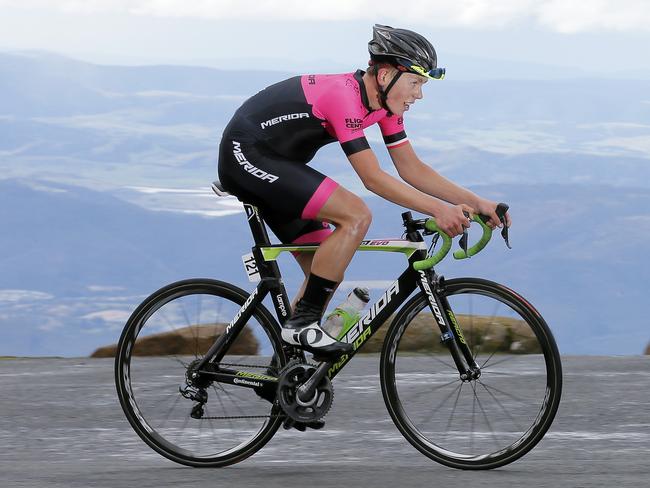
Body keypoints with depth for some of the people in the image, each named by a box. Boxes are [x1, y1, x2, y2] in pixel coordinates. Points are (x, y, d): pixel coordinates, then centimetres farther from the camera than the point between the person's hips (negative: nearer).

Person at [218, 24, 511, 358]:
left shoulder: (386, 103, 2)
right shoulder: (345, 96, -26)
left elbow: (412, 169, 5)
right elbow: (373, 179, -28)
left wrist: (475, 203, -4)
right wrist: (439, 210, -31)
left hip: (273, 164, 10)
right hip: (246, 155, -10)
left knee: (326, 273, 7)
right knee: (356, 216, -22)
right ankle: (302, 324, -17)